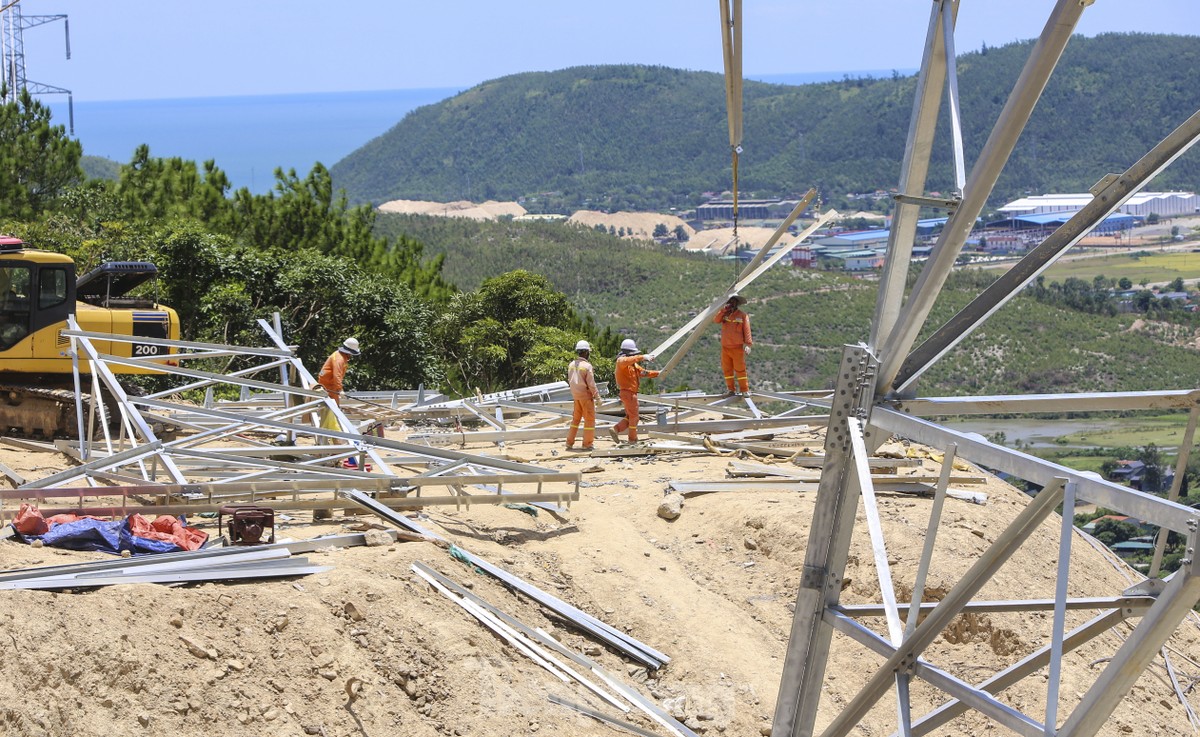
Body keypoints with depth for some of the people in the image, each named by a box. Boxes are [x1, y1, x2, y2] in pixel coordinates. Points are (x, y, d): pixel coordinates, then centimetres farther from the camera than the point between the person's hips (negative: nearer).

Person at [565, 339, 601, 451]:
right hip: (586, 395, -7)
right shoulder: (587, 366, -17)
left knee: (576, 418, 17)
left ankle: (569, 443, 17)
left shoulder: (571, 365, 2)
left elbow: (570, 380, 11)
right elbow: (591, 383, -17)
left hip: (575, 395, 7)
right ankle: (587, 444, 3)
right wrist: (597, 397, -10)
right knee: (589, 419, 3)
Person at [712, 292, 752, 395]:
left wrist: (748, 344, -15)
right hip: (725, 347, 5)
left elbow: (746, 331, -6)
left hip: (737, 348, -5)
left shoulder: (742, 315, -1)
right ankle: (731, 390, 14)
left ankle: (745, 390, -2)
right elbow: (716, 320, -7)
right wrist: (724, 310, -12)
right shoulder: (725, 314, 10)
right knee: (727, 370, 7)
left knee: (740, 369, -6)